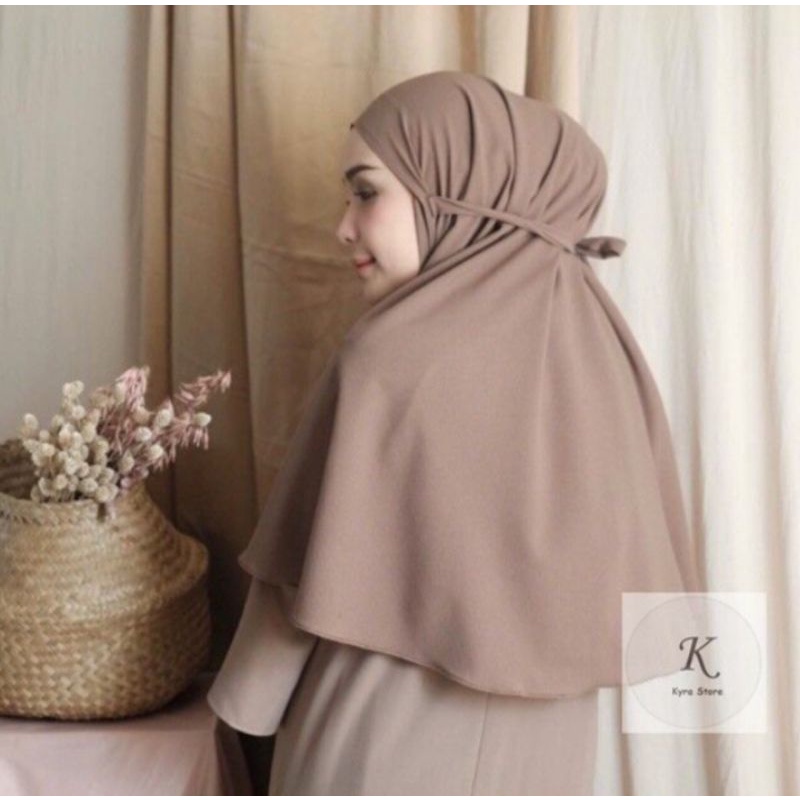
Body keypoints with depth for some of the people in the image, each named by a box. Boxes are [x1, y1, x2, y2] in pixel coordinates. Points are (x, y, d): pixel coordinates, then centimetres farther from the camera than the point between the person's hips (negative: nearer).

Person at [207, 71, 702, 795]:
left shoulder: (399, 353, -22)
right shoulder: (593, 333, -4)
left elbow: (317, 567, -14)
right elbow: (640, 556, 4)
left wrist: (251, 696, 2)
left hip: (394, 739, -5)